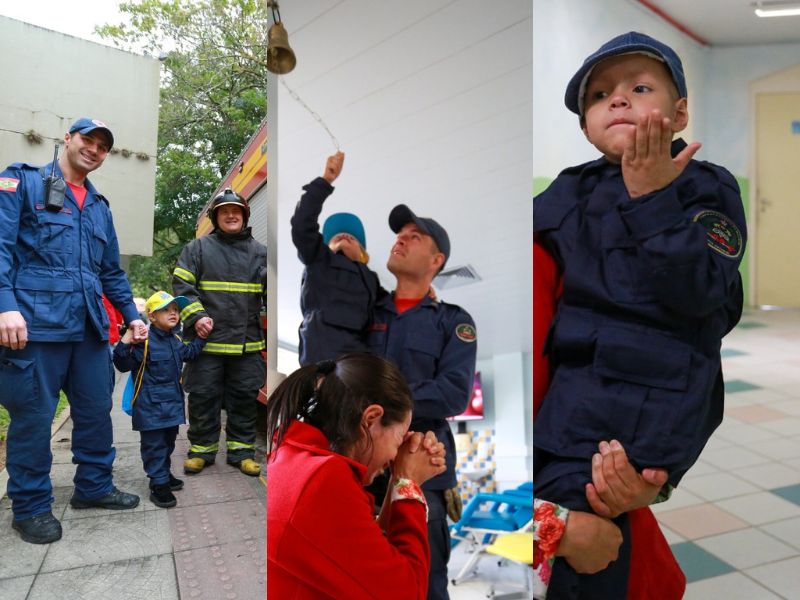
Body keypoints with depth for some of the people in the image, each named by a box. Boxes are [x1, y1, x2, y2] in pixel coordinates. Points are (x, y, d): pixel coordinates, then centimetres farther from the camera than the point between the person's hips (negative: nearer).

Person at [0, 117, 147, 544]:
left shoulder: (99, 206, 20)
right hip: (36, 323, -6)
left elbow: (112, 271, 24)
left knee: (96, 409, 11)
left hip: (90, 328, 6)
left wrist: (131, 314, 19)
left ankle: (93, 486, 28)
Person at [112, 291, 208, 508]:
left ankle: (164, 473, 36)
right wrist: (125, 343, -32)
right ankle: (159, 484, 7)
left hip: (172, 401, 8)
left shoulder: (176, 338, 8)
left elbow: (188, 354, 27)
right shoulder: (144, 340, -17)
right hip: (151, 404, -8)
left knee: (168, 441, 20)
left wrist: (201, 337, 21)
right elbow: (124, 365, -18)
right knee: (154, 444, 0)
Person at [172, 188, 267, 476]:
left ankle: (241, 450, 21)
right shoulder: (198, 247, 6)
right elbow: (181, 284, 1)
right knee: (203, 397, 5)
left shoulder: (258, 251, 11)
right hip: (208, 339, -2)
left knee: (245, 398, 8)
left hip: (247, 342, 2)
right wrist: (196, 316, -12)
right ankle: (201, 450, 22)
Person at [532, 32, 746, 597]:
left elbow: (697, 291, -16)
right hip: (577, 374, 6)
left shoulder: (707, 188, -1)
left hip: (649, 393, -5)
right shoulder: (571, 189, 12)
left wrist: (654, 199, -21)